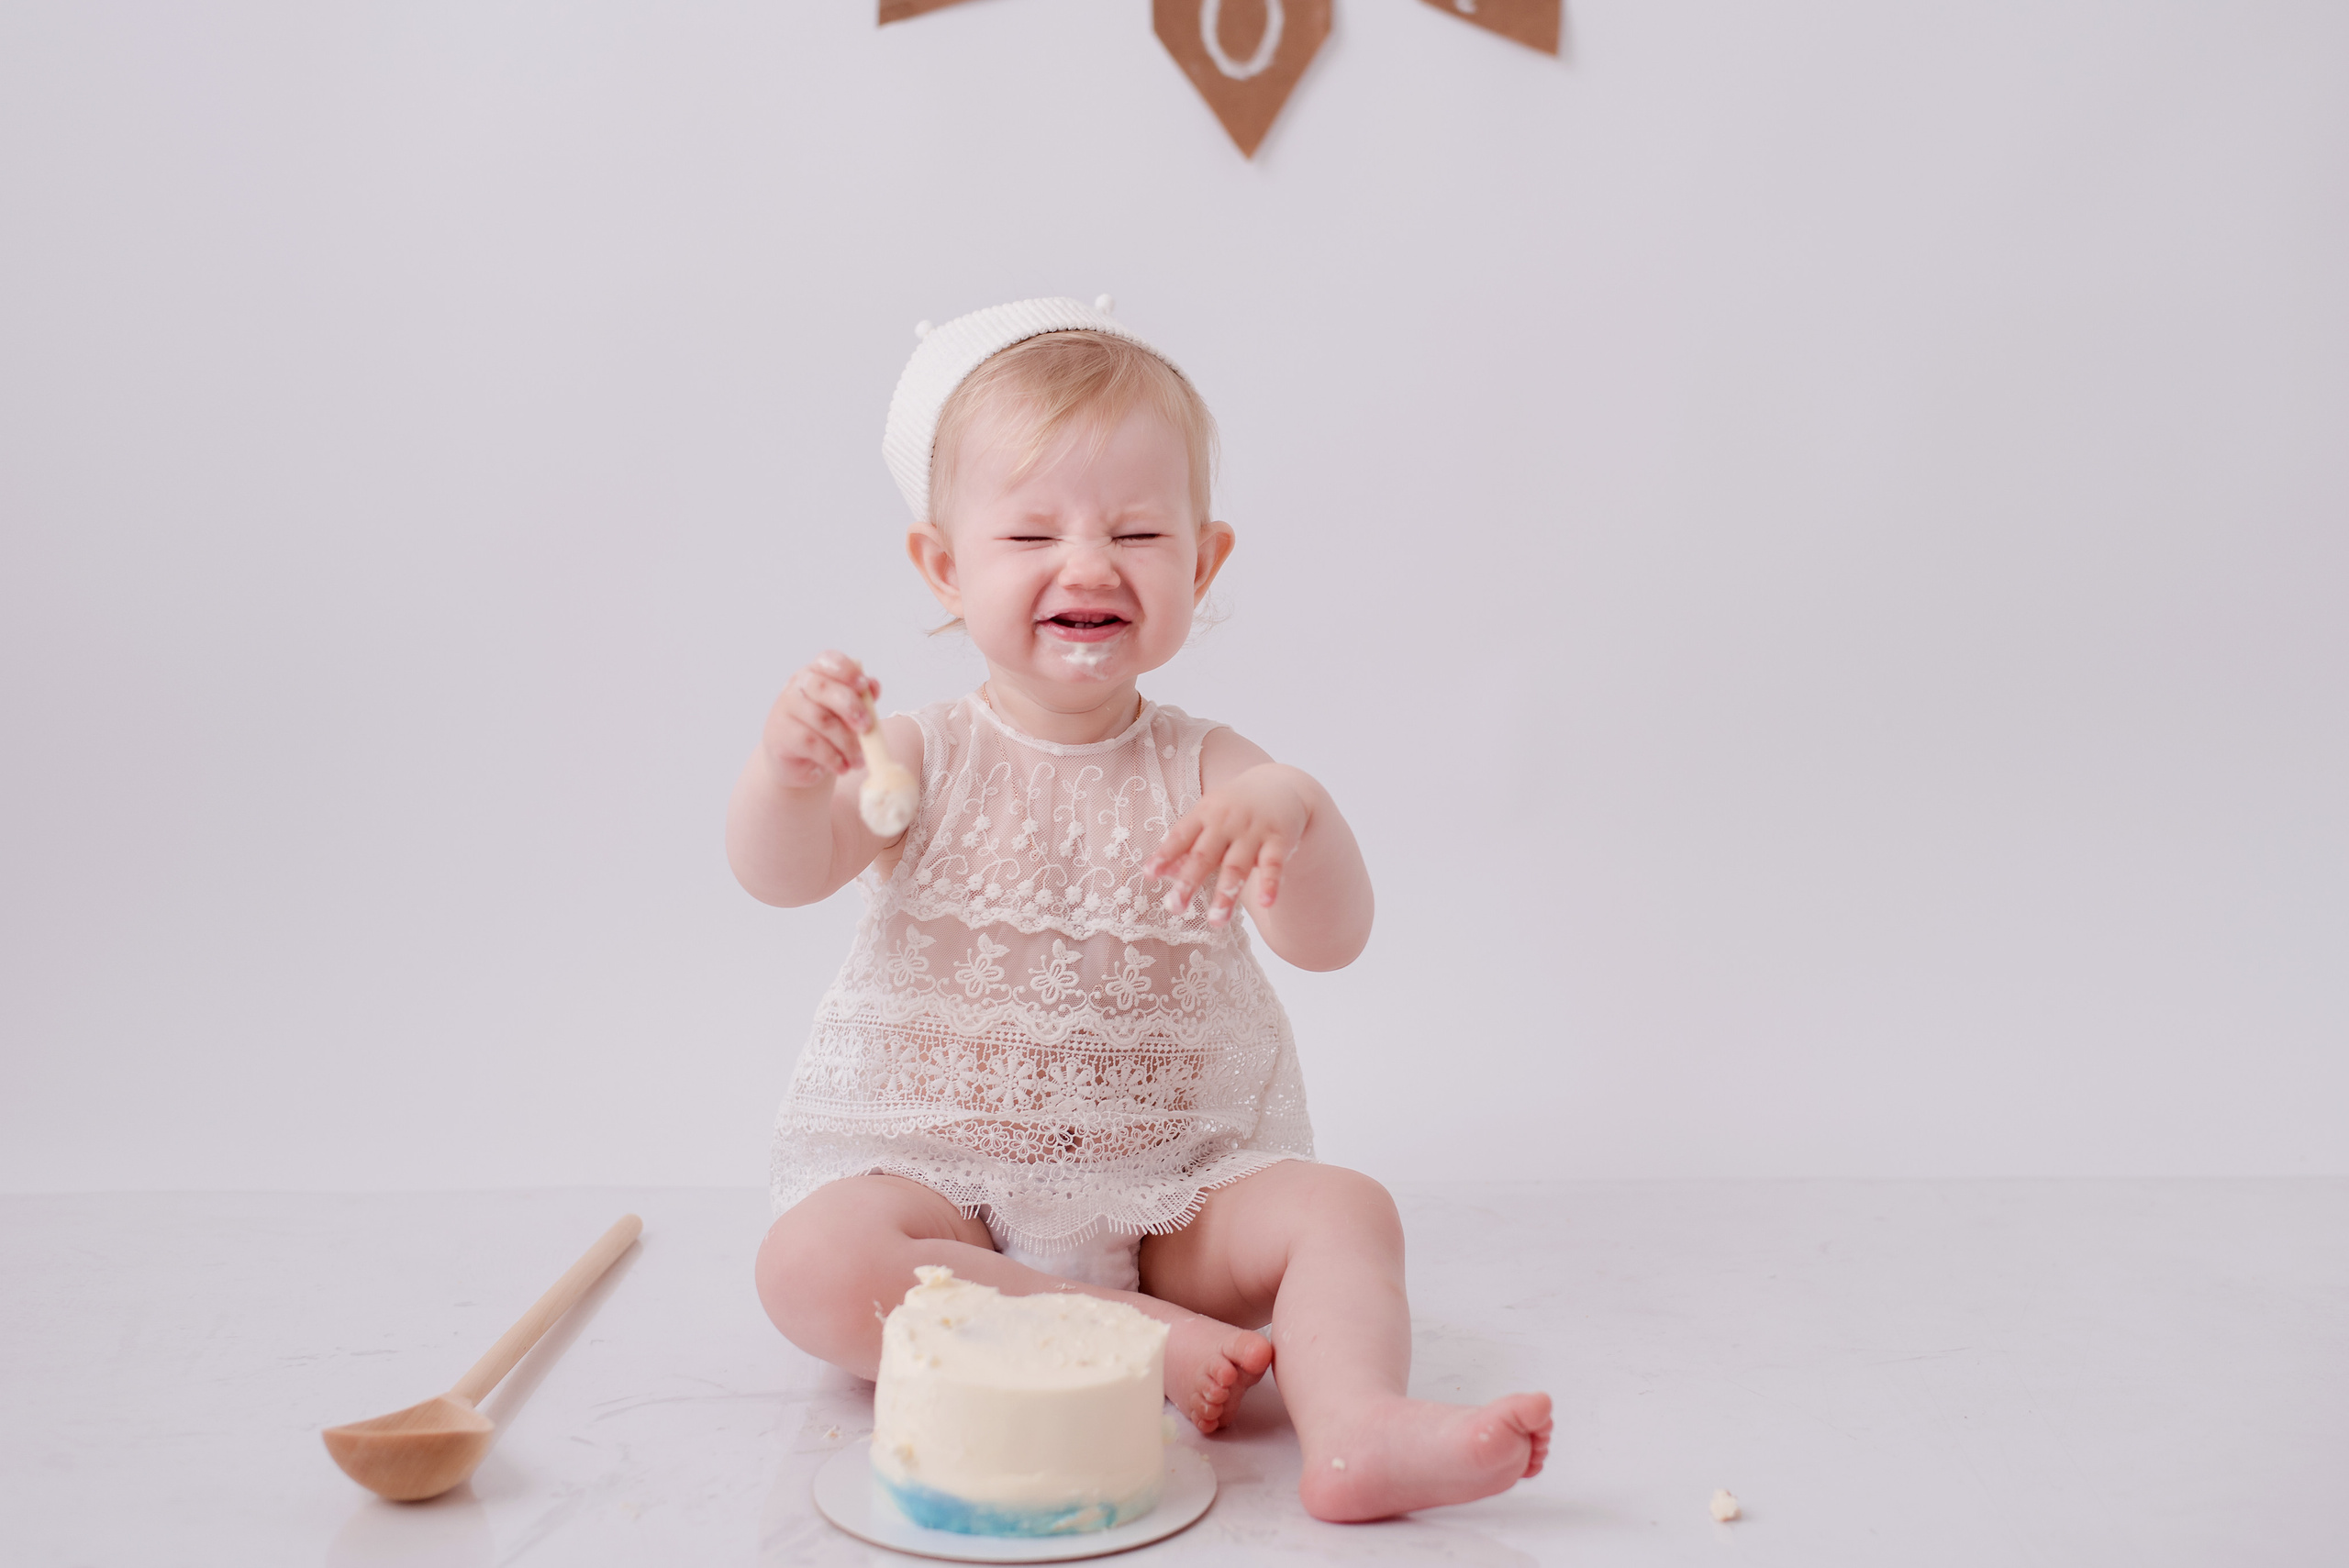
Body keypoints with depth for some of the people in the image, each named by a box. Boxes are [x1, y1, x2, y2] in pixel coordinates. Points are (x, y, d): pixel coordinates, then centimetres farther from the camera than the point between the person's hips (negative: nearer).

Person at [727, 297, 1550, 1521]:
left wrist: (1296, 813, -33)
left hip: (1172, 1186, 1)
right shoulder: (924, 760, -1)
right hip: (939, 1178, -1)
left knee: (1340, 1208, -22)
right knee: (812, 1261, -29)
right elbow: (780, 875, -16)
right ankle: (1147, 1338, -29)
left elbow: (1329, 944, -11)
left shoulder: (1205, 773, -1)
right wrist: (787, 773, -39)